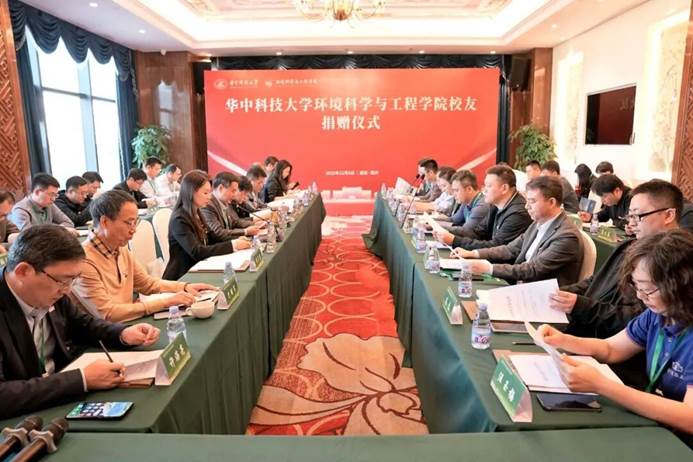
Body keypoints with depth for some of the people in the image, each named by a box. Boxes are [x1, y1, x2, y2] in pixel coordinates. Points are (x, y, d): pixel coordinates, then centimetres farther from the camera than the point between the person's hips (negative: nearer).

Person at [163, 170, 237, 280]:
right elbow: (196, 252, -24)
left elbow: (209, 241, 8)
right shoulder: (179, 220, -16)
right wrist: (231, 245, -26)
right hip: (182, 277, -7)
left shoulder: (196, 214, 10)